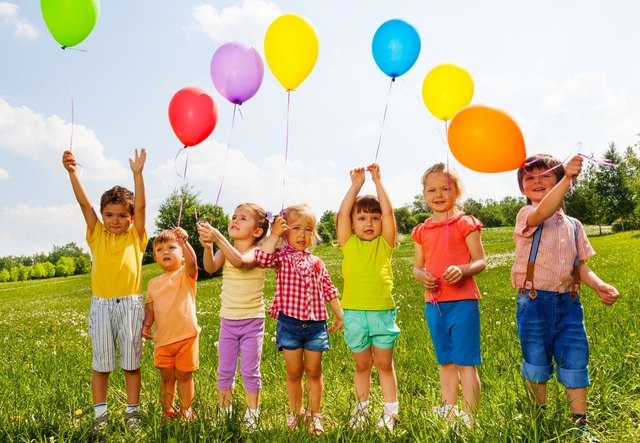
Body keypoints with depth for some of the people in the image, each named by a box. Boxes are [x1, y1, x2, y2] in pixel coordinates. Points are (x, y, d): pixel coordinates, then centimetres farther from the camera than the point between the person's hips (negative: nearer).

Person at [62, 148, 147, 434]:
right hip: (101, 305, 1)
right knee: (101, 363, 9)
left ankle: (132, 411, 19)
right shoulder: (97, 235, 4)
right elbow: (84, 203, -6)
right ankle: (100, 413, 20)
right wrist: (72, 172, -17)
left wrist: (137, 173, -20)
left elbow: (141, 206, -11)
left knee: (131, 362, 8)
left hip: (130, 304, -1)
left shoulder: (135, 237, 1)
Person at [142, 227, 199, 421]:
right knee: (167, 377, 13)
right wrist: (146, 325, -5)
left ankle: (186, 409, 24)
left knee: (184, 375, 8)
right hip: (163, 338, 4)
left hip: (186, 336, -3)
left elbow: (192, 262, -26)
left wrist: (184, 241, -35)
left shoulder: (186, 274, -4)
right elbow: (150, 307, 11)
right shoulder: (153, 283, 10)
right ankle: (167, 409, 28)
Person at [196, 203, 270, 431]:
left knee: (250, 372, 5)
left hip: (252, 321, -4)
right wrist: (207, 246, -37)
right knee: (225, 371, 11)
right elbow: (210, 267, -19)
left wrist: (217, 237, -41)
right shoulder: (225, 250, 1)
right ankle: (223, 412, 26)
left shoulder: (256, 252, -12)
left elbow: (239, 260, -35)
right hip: (227, 321, 4)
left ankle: (251, 416, 19)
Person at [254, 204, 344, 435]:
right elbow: (262, 257, -24)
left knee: (314, 371, 11)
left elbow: (329, 290, 14)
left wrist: (340, 315, 10)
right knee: (294, 372, 9)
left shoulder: (316, 262, 9)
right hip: (289, 323, -2)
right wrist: (274, 233, -17)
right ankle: (295, 412, 27)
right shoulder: (281, 257, -1)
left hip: (315, 324, 3)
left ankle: (314, 414, 25)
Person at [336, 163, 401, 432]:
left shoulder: (385, 244, 2)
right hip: (354, 312, 1)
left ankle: (391, 411, 21)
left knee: (384, 364, 10)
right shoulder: (348, 244, 3)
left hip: (383, 311, -1)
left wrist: (377, 181, -6)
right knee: (362, 365, 14)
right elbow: (342, 214, -7)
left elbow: (388, 211, -7)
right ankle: (361, 409, 29)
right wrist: (356, 185, -8)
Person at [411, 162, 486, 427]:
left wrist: (463, 270, -27)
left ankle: (469, 416, 9)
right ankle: (448, 413, 25)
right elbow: (417, 266, 14)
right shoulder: (421, 231, 9)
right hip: (434, 303, 5)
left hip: (462, 301, -5)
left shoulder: (465, 224, -4)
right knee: (445, 362, 15)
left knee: (465, 362, -1)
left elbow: (480, 261, -7)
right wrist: (421, 275, -9)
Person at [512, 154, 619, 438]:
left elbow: (580, 266, 12)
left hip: (568, 303, 4)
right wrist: (567, 178, -44)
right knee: (537, 364, 9)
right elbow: (542, 213, -32)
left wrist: (600, 286, -8)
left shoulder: (573, 225, 10)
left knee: (575, 364, 6)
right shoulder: (526, 215, -7)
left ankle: (580, 423, 19)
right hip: (534, 301, -4)